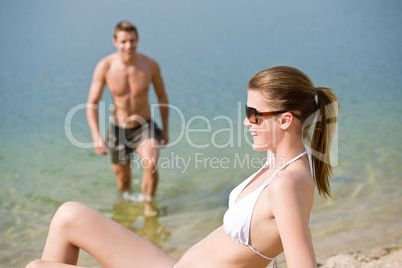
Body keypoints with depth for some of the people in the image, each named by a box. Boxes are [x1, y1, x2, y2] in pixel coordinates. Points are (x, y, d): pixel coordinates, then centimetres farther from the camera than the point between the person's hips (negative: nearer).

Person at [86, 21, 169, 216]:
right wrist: (96, 136, -23)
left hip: (144, 127, -1)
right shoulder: (105, 67, -16)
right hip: (118, 129, 1)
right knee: (123, 181, 13)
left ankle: (148, 206, -2)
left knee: (151, 164, -28)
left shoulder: (150, 65, -14)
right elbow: (92, 104, -12)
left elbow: (162, 96, 2)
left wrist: (165, 130, 7)